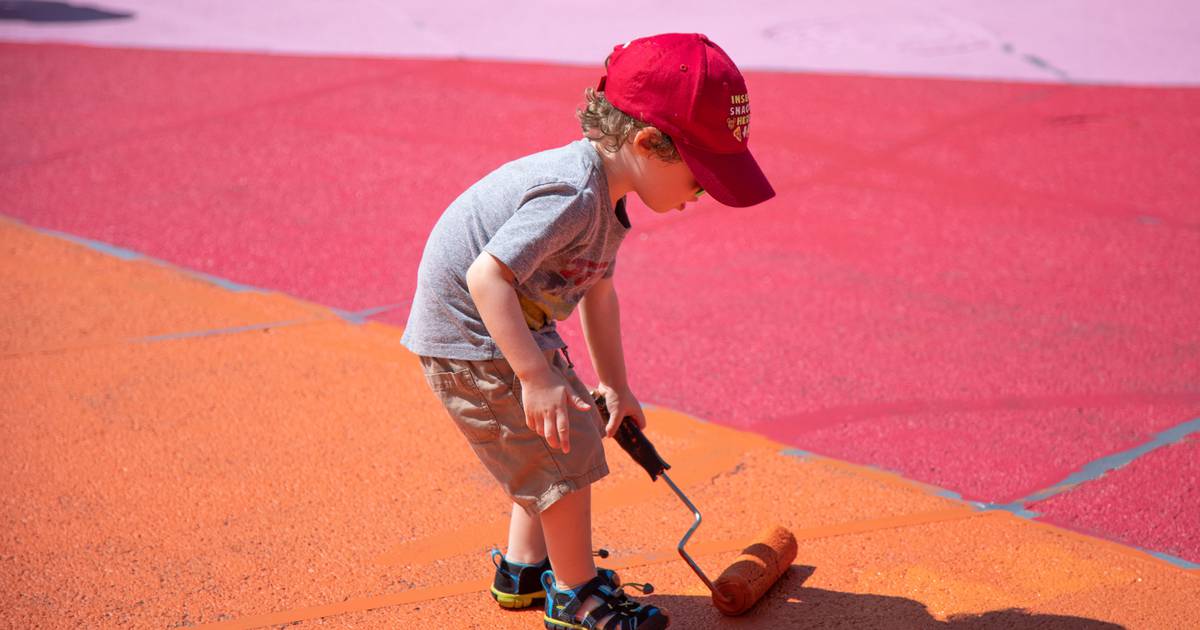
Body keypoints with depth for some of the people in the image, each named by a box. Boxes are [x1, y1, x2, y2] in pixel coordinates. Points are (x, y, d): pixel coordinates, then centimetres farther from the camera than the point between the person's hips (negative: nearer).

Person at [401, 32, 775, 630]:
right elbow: (487, 276, -36)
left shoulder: (605, 196, 2)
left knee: (563, 436, 19)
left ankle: (525, 569, 33)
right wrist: (535, 377, -37)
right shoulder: (573, 195, -31)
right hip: (470, 335, -10)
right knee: (565, 449, -5)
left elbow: (597, 290, 15)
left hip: (518, 328, 10)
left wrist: (613, 385, 19)